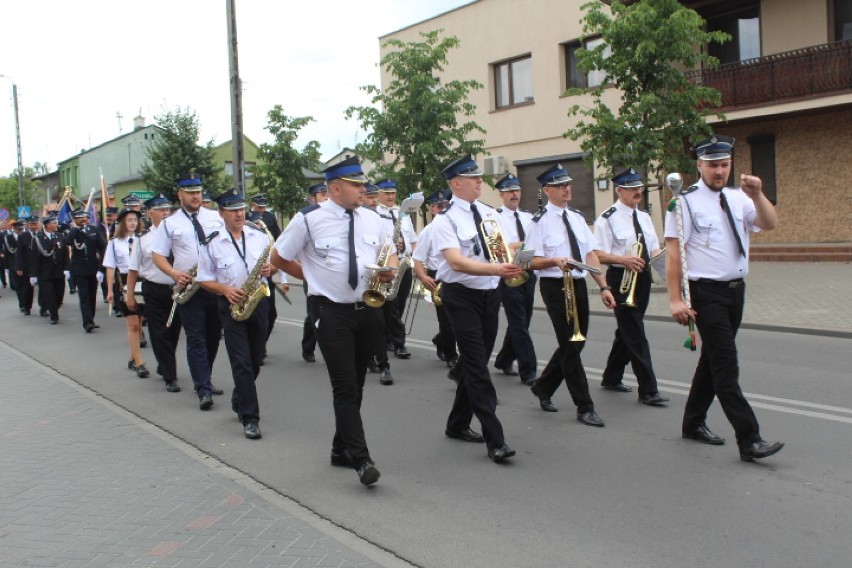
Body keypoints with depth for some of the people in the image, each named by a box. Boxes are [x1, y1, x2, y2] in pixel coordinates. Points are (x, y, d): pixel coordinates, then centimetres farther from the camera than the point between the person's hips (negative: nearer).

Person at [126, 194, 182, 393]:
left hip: (178, 290, 1)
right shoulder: (143, 238, 1)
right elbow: (134, 269, 4)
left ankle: (164, 368, 36)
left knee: (173, 332, 14)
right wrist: (130, 294, 2)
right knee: (159, 334, 1)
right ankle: (170, 377, 9)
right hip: (154, 290, -1)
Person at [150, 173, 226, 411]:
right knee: (196, 338, -5)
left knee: (213, 336, 11)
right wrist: (174, 273, -15)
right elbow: (157, 255, 2)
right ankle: (204, 389, -6)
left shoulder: (215, 217, 10)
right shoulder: (170, 223, 4)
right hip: (189, 287, -3)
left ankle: (203, 380, 26)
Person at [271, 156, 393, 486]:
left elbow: (389, 255, 18)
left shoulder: (372, 219, 6)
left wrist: (389, 271, -5)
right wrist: (314, 277, -1)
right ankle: (361, 459, -5)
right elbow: (278, 258, 1)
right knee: (345, 388, -8)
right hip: (332, 312, -5)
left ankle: (342, 449, 29)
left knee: (355, 385, 14)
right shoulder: (309, 219, -8)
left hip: (368, 310, 5)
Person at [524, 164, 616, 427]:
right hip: (555, 287, -7)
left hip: (579, 285, 7)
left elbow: (590, 255, 10)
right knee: (570, 345, -3)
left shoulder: (577, 217, 11)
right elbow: (532, 261, -10)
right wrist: (555, 261, -28)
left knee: (576, 343, 12)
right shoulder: (540, 221, -8)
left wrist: (603, 287, 3)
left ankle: (543, 387, 32)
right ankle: (585, 407, 6)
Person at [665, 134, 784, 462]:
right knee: (726, 365, -8)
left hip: (736, 289, 7)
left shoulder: (738, 199, 8)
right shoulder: (686, 202, -10)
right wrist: (676, 299, -19)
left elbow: (769, 224, -1)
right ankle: (749, 441, -5)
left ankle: (694, 423, 31)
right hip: (706, 293, -7)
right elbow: (672, 252, -13)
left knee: (713, 359, 16)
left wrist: (757, 195, -18)